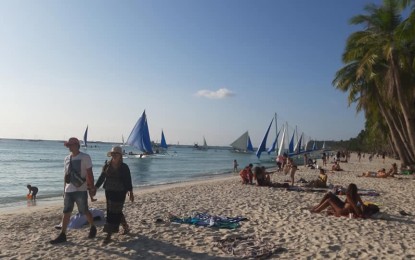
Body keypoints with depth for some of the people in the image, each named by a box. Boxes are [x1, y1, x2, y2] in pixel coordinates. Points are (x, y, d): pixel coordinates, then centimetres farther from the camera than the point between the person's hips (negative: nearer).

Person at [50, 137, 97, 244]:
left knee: (85, 211, 5)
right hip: (69, 190, 6)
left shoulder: (85, 157, -8)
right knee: (66, 212, 7)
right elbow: (66, 175, 16)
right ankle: (62, 235, 14)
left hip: (81, 190, -5)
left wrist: (92, 188, -11)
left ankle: (93, 228, 26)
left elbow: (90, 174, -9)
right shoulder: (67, 159, 10)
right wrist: (64, 189, 16)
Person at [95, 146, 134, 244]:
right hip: (109, 192, 5)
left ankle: (109, 236, 3)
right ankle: (126, 227, 35)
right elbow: (101, 177, 8)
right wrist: (95, 187, 2)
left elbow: (128, 180, -6)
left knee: (114, 213, -4)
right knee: (116, 211, 13)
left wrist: (130, 192, -9)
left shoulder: (124, 167, -6)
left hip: (120, 192, -5)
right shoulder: (107, 165, 4)